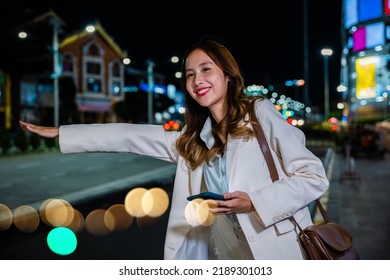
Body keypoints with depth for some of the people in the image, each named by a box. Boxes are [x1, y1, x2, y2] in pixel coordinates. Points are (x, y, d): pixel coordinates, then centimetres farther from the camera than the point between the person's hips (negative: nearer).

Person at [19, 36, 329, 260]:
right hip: (228, 254, 4)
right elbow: (131, 137, 10)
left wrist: (253, 202, -19)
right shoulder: (193, 140, 9)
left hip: (278, 251, -4)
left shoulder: (260, 112, -5)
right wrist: (58, 132, 11)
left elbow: (314, 177, -7)